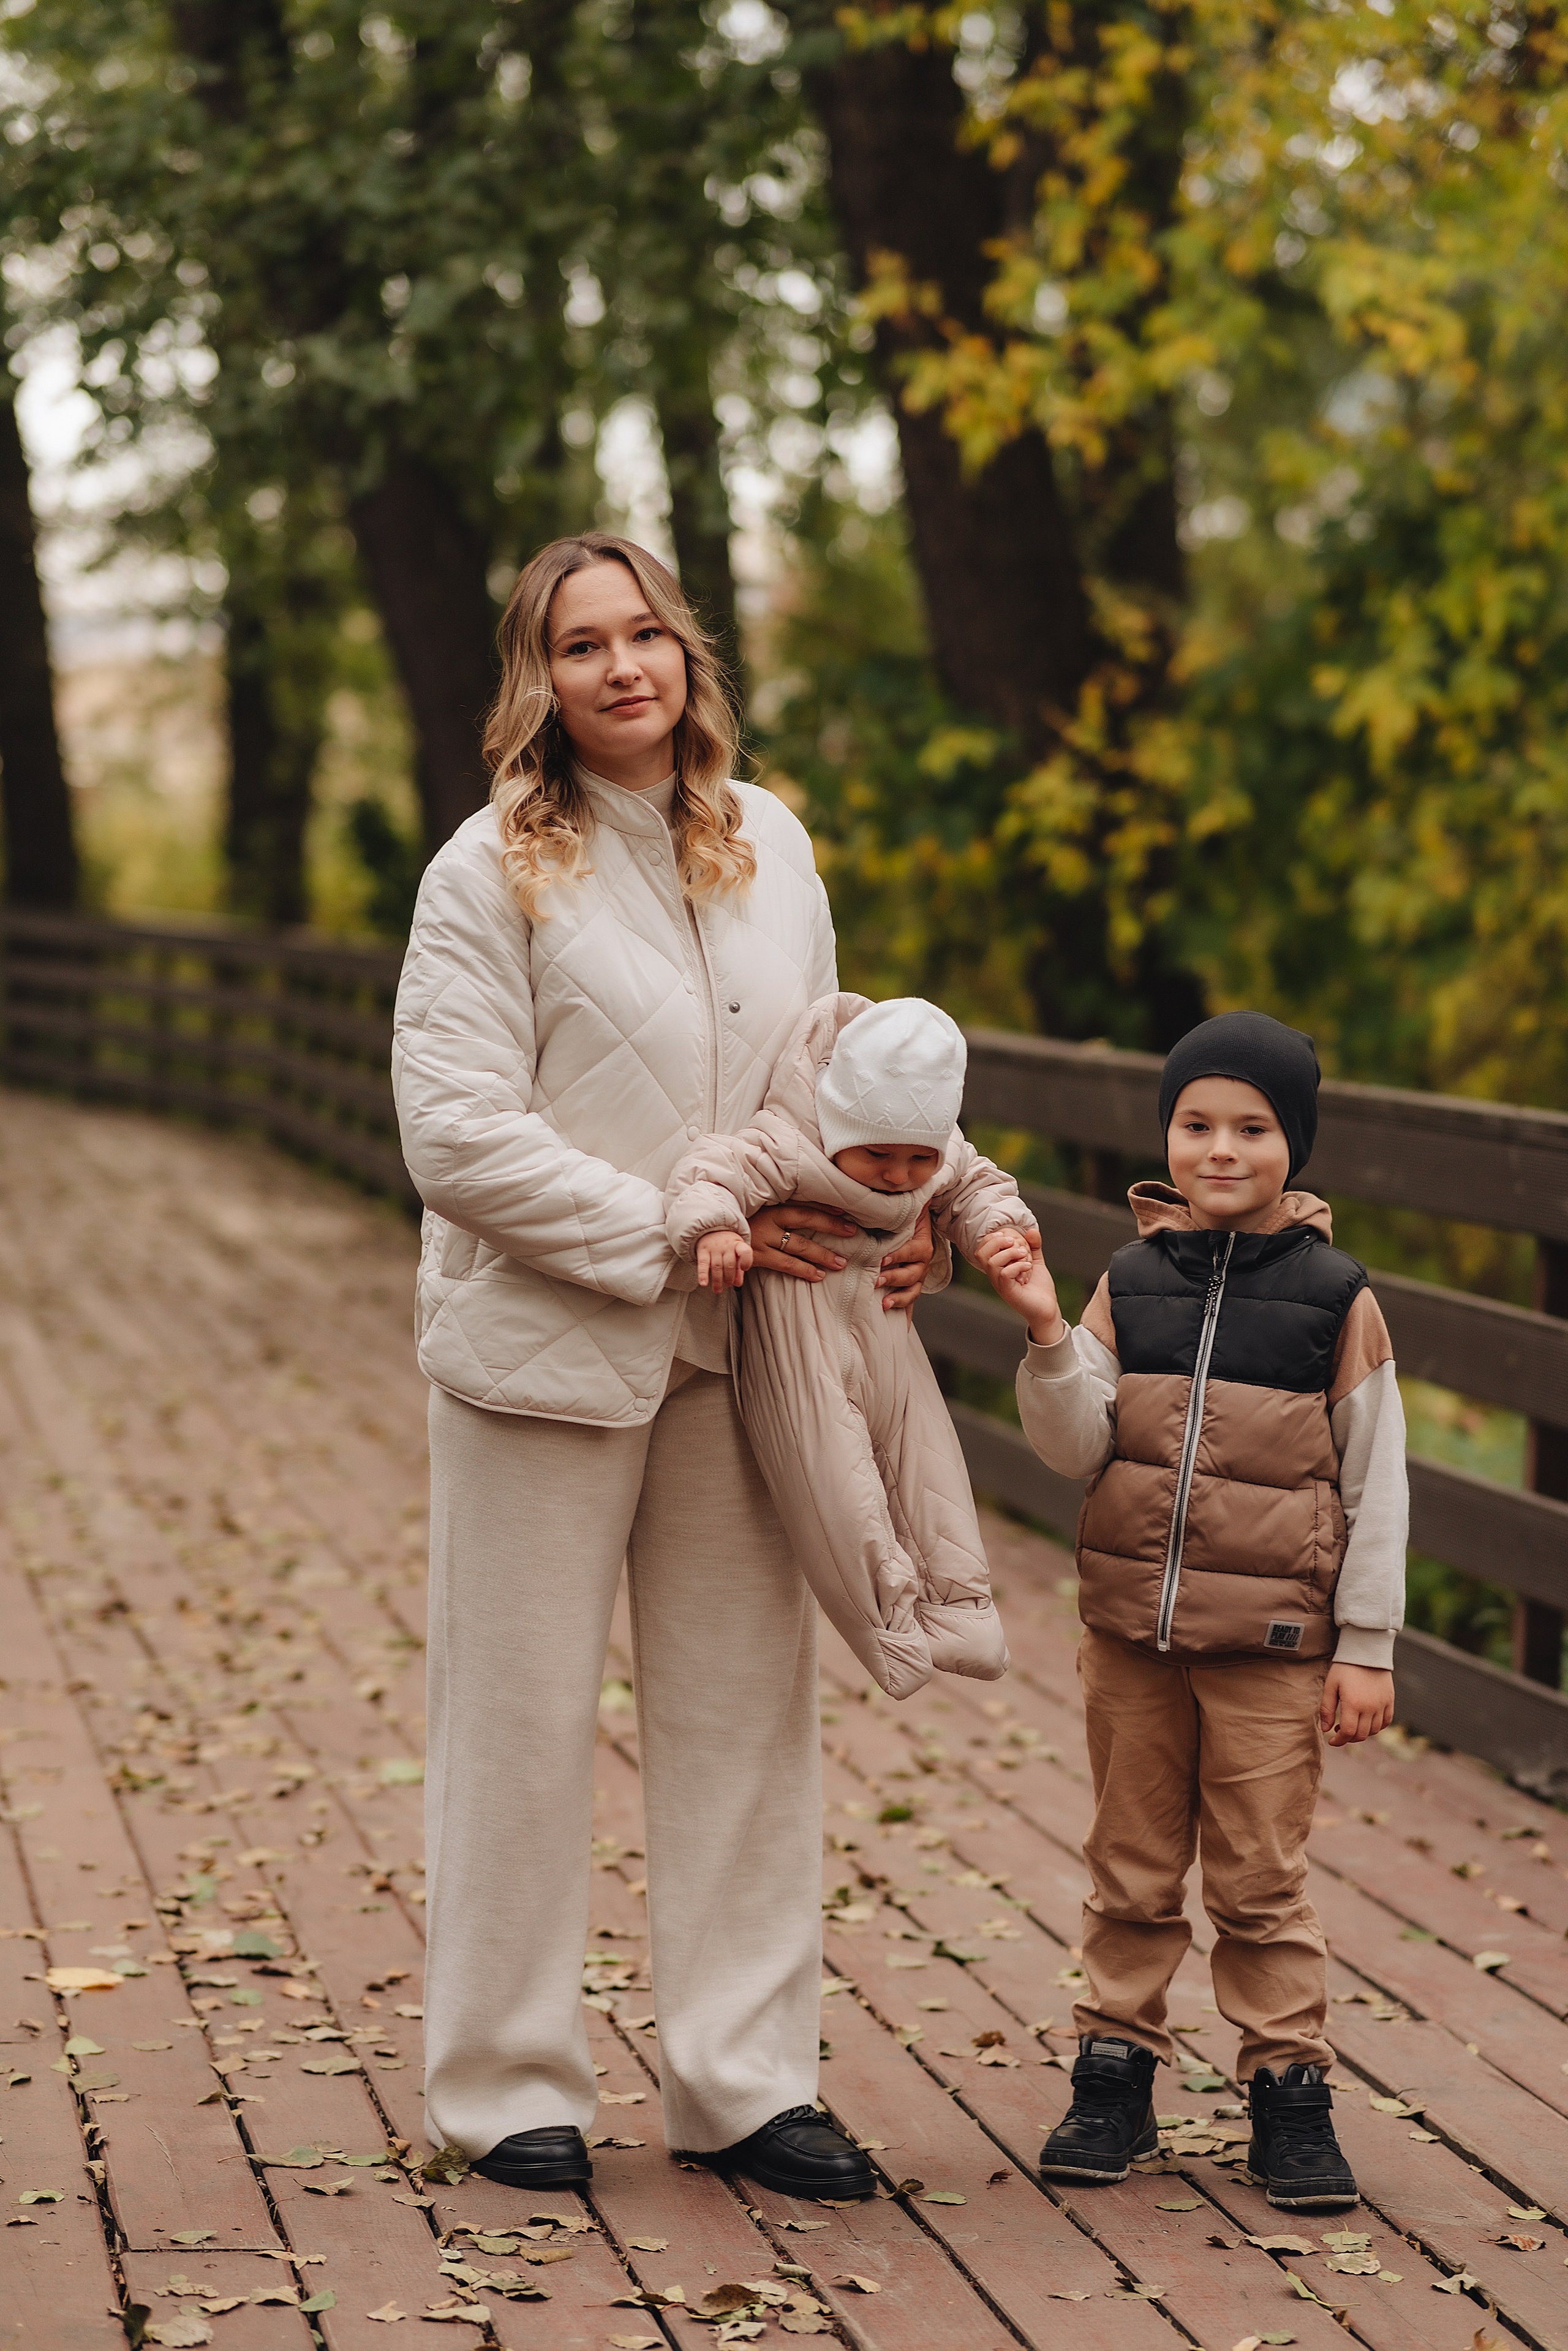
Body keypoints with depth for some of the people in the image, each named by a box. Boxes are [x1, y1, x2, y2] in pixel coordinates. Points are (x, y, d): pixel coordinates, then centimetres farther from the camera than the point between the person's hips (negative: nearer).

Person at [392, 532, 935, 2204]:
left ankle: (743, 2078, 21)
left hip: (734, 1350, 5)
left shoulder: (770, 845, 7)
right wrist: (685, 1236, -18)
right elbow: (456, 1138, -17)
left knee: (746, 1706, 10)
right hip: (543, 1348, -5)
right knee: (522, 1720, 5)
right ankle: (506, 2082, 19)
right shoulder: (494, 873, -11)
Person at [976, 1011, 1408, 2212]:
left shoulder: (1336, 1298, -3)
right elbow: (1078, 1448, -1)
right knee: (1132, 1867, 11)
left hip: (1273, 1641, -3)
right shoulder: (1133, 1283, 4)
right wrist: (1049, 1335, -17)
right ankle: (1116, 2073, 21)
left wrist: (1367, 1647, -2)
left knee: (1263, 1878, 2)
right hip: (1132, 1628, 3)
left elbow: (1376, 1483, 0)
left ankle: (1290, 2088, 13)